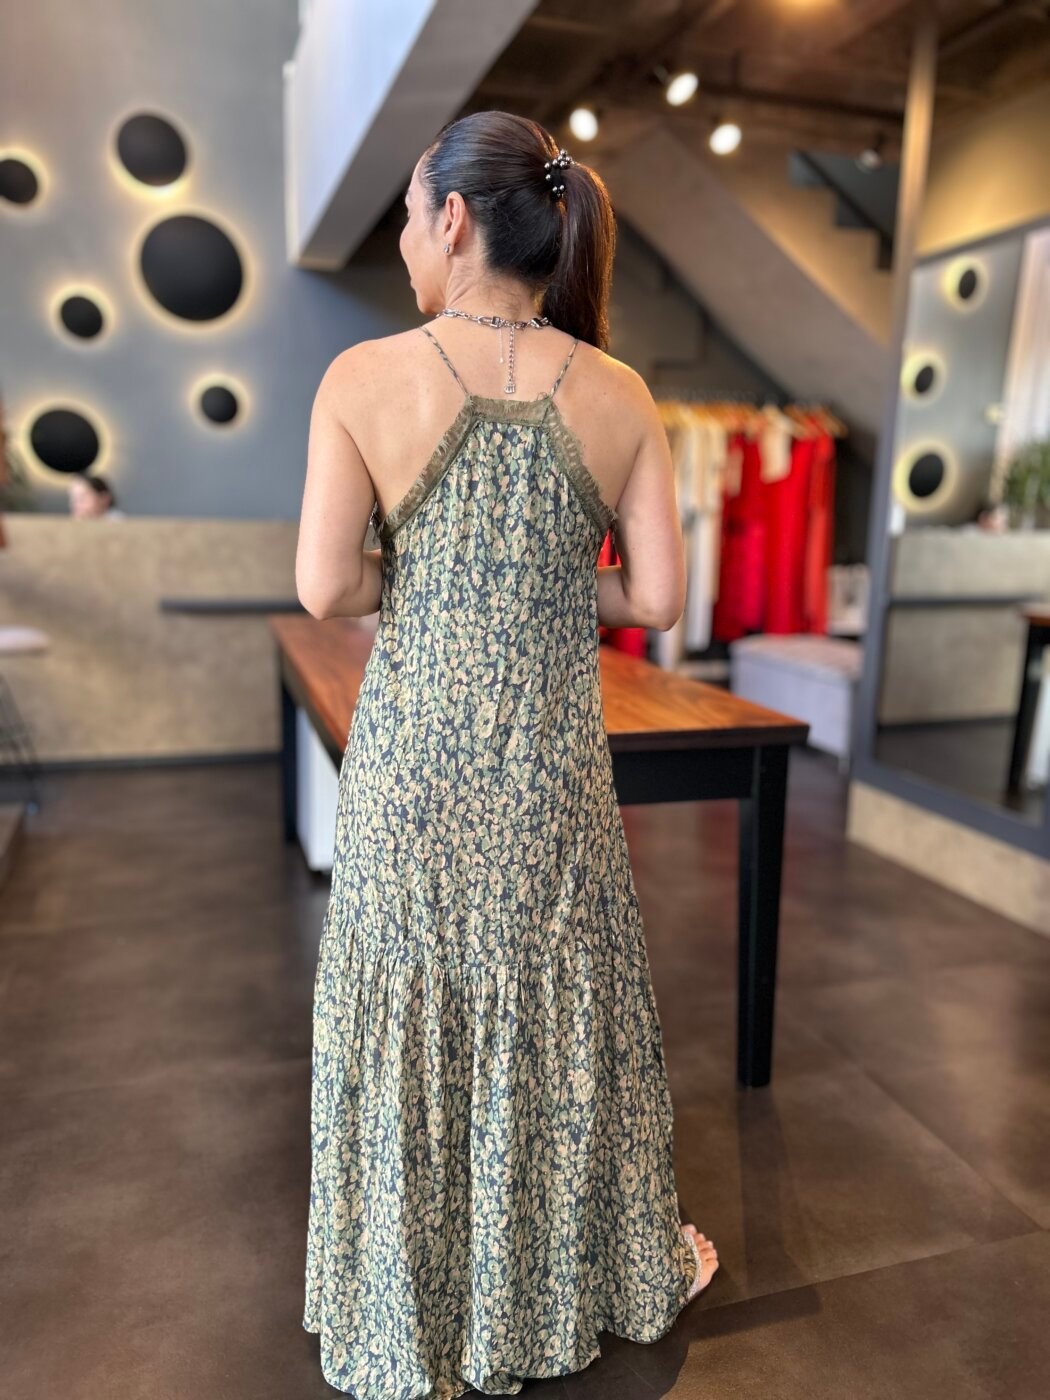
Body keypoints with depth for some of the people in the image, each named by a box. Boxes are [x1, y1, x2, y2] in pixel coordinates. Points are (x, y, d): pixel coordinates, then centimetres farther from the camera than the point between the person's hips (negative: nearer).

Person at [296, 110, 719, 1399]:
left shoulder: (364, 377, -8)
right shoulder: (618, 395, -2)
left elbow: (324, 588, -11)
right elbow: (658, 595, -4)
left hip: (413, 759, -1)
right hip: (555, 758, 2)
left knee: (414, 1012, 16)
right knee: (556, 1009, 20)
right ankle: (579, 1274, 45)